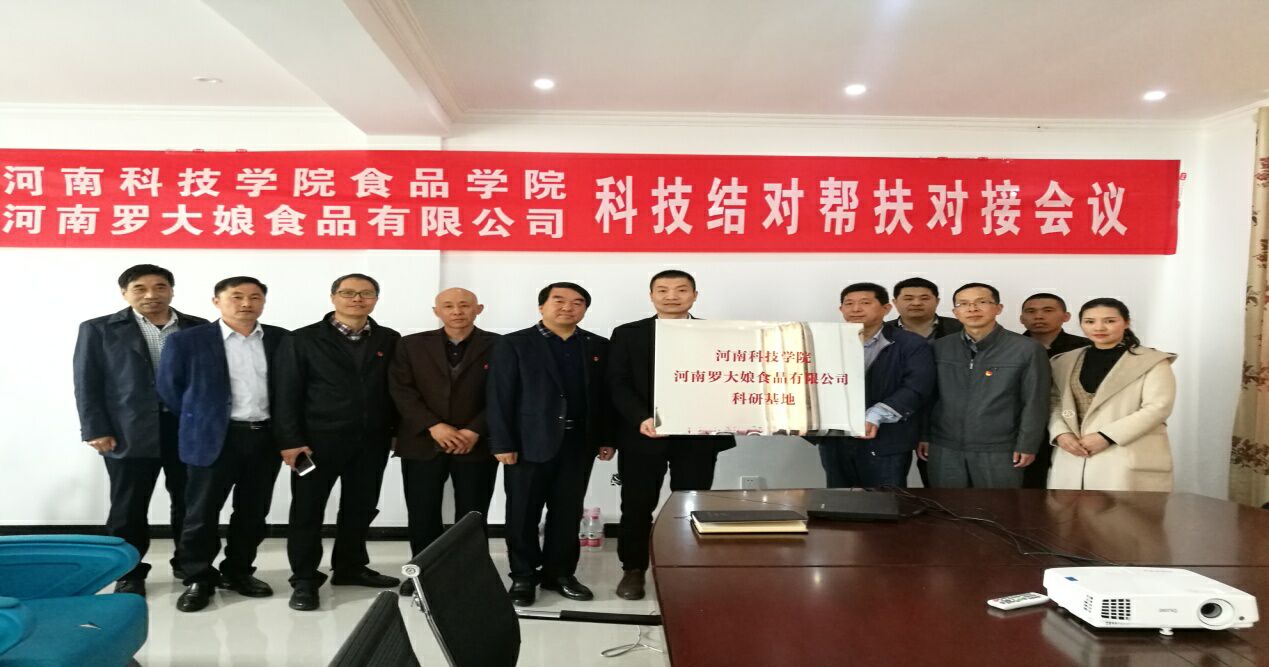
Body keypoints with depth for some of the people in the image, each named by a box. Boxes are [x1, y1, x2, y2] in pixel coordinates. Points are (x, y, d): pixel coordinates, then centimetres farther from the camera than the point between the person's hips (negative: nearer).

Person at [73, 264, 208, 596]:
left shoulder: (199, 328, 7)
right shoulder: (98, 330, 4)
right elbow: (87, 384, 1)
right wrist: (96, 431, -7)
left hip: (189, 429, 2)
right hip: (129, 433, -1)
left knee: (188, 503, 10)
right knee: (128, 509, 7)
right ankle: (129, 573, 23)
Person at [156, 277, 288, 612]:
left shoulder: (282, 340, 3)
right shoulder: (187, 341, -4)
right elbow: (169, 388, 2)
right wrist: (198, 420, 6)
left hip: (267, 437, 3)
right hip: (214, 439, -2)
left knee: (253, 512, 11)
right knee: (202, 512, 5)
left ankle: (238, 571, 27)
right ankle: (198, 579, 20)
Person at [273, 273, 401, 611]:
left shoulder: (389, 340, 7)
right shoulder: (302, 340, -2)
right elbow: (287, 394, -5)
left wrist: (397, 430, 3)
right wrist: (290, 440, -11)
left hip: (371, 441, 3)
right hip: (318, 439, -3)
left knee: (361, 508, 12)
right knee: (307, 509, 4)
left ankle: (350, 567, 28)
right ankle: (304, 579, 15)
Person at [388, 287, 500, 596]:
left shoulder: (498, 347, 1)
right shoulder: (411, 345, 6)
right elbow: (401, 391, -2)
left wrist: (474, 431, -14)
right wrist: (433, 426, -14)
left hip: (478, 444, -1)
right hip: (422, 442, 1)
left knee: (472, 514, 5)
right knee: (421, 513, 7)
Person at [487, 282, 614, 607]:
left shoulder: (599, 346, 8)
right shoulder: (513, 344, -2)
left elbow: (605, 395, 9)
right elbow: (499, 397, -5)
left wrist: (607, 438, 5)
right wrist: (502, 444, -11)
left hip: (579, 443, 3)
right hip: (530, 442, -3)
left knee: (568, 512, 9)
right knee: (523, 512, 6)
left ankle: (559, 572, 24)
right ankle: (523, 576, 20)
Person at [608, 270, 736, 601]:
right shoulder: (627, 334, 5)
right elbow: (618, 384, -2)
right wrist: (641, 418, -18)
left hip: (698, 436, 1)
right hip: (642, 435, 0)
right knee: (637, 505, 6)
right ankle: (634, 570, 22)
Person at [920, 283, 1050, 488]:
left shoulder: (1027, 349, -3)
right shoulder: (938, 348, 5)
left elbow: (1034, 403, -3)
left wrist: (1027, 445, -5)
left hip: (999, 451, -2)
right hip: (944, 449, 3)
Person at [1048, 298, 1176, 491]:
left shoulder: (1153, 361, 2)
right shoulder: (1065, 361, 15)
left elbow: (1157, 407, -7)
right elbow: (1055, 403, 14)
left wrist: (1106, 436, -14)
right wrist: (1060, 433, -7)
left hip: (1129, 461, -4)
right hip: (1072, 459, 4)